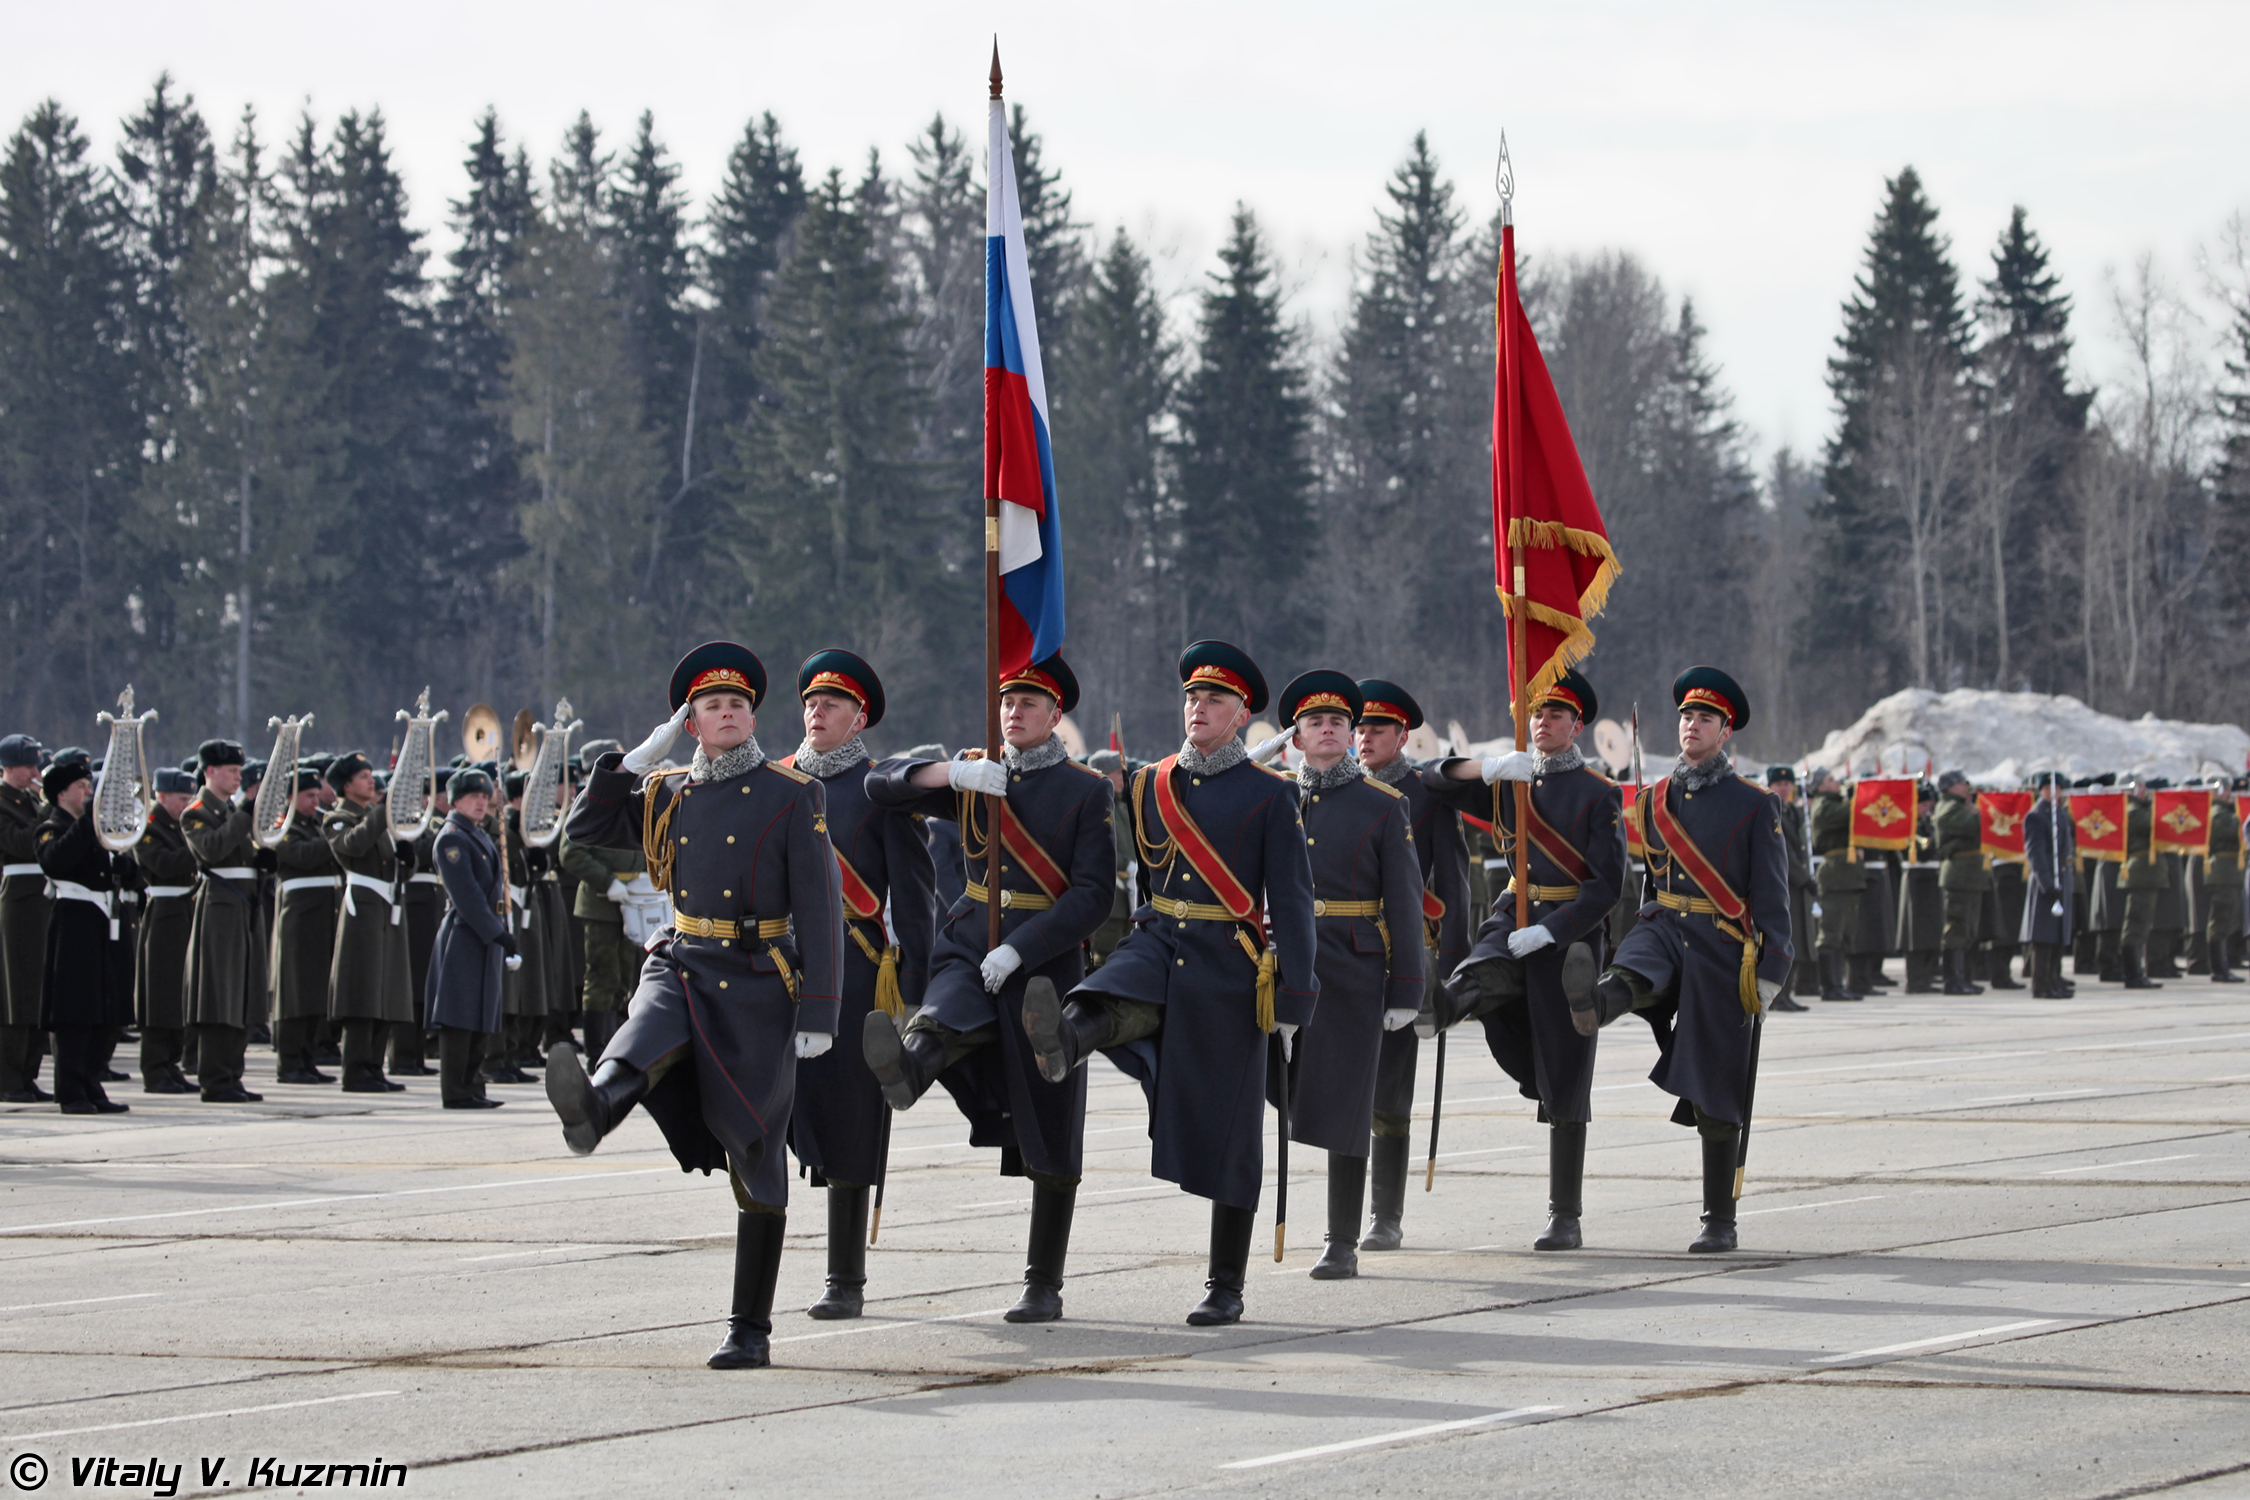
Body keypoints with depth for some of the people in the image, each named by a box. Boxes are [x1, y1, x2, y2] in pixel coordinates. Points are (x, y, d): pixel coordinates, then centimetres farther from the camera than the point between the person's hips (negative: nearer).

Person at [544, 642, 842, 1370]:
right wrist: (634, 761, 3)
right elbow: (584, 828, 14)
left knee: (755, 1157, 0)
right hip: (682, 967, 3)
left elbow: (820, 909, -8)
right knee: (647, 1037, -34)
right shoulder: (668, 796, 10)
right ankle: (590, 1110, -67)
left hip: (758, 983, -3)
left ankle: (751, 1329, 5)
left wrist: (817, 1013, -14)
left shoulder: (792, 796, -4)